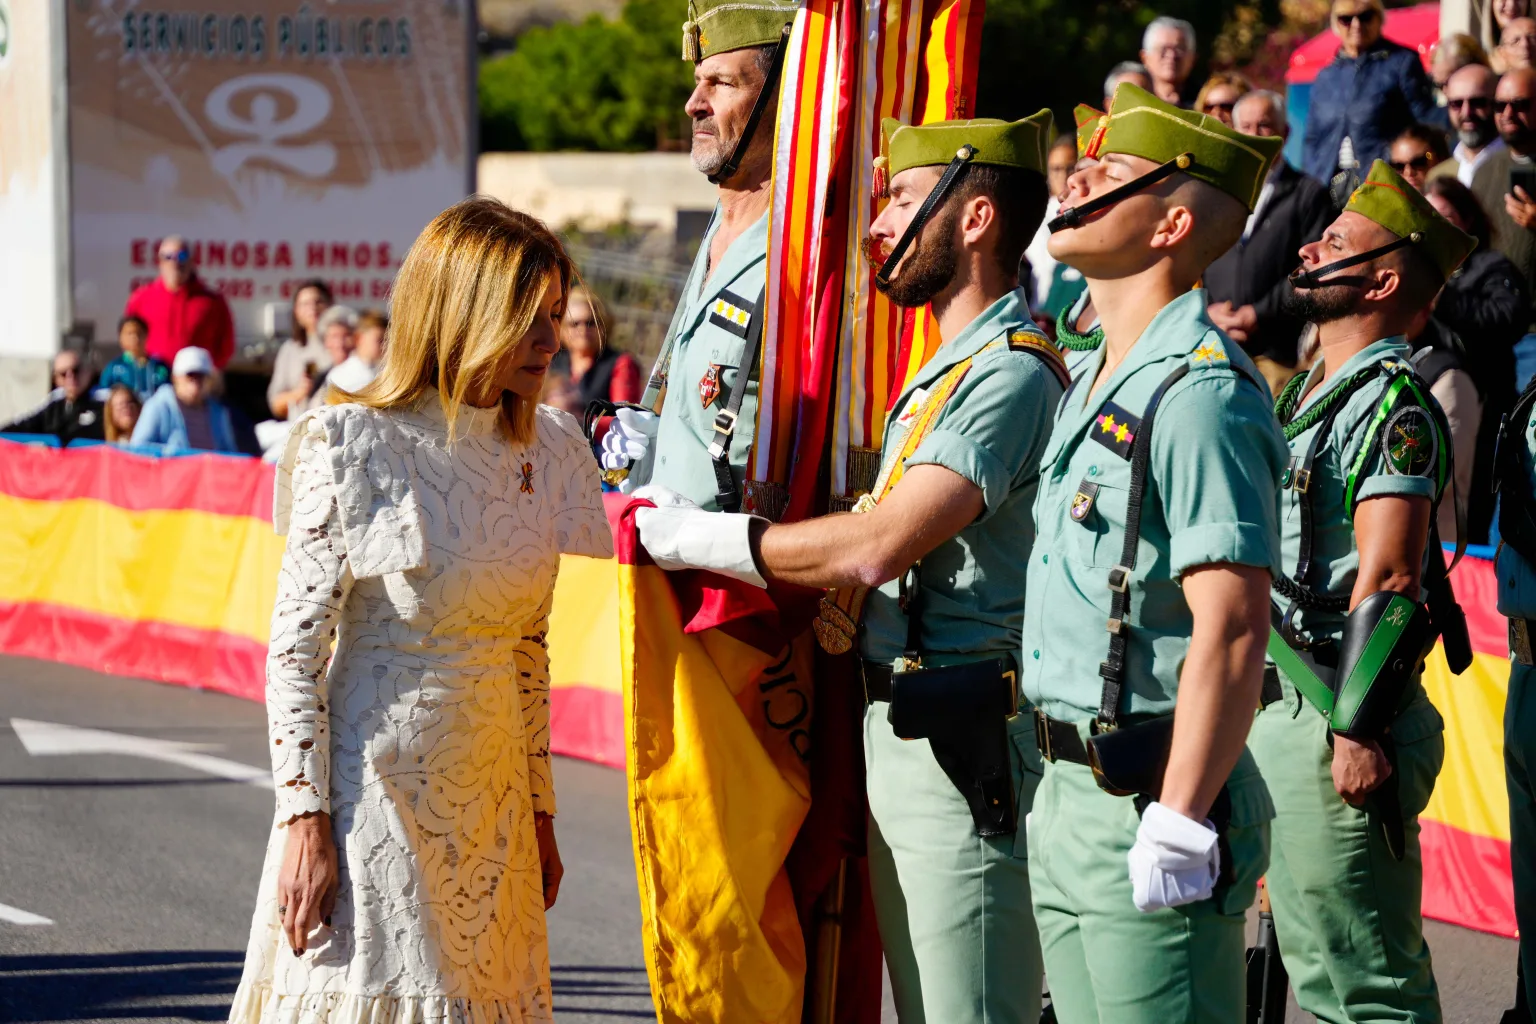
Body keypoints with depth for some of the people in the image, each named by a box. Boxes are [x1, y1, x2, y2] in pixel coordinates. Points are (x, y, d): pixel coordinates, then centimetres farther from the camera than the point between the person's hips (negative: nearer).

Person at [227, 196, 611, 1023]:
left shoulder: (544, 453, 6)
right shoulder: (352, 447, -10)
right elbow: (294, 647, -9)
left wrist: (539, 809, 15)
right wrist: (305, 821, -14)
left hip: (490, 796, 6)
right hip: (372, 789, -5)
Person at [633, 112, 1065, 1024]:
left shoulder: (1012, 375, -16)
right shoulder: (946, 372, 19)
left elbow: (876, 544, -23)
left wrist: (692, 536, -12)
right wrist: (845, 604, 4)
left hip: (964, 751, -11)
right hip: (898, 738, 11)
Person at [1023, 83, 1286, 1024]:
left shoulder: (1200, 391, -16)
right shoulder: (1097, 383, 15)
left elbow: (1233, 625, -23)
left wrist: (1179, 825, -26)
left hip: (1152, 796, -10)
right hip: (1072, 789, 10)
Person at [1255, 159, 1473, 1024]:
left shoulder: (1393, 403, -13)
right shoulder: (1310, 395, 17)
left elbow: (1388, 580, -19)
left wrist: (1360, 729, -23)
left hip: (1341, 722, -10)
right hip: (1283, 709, 10)